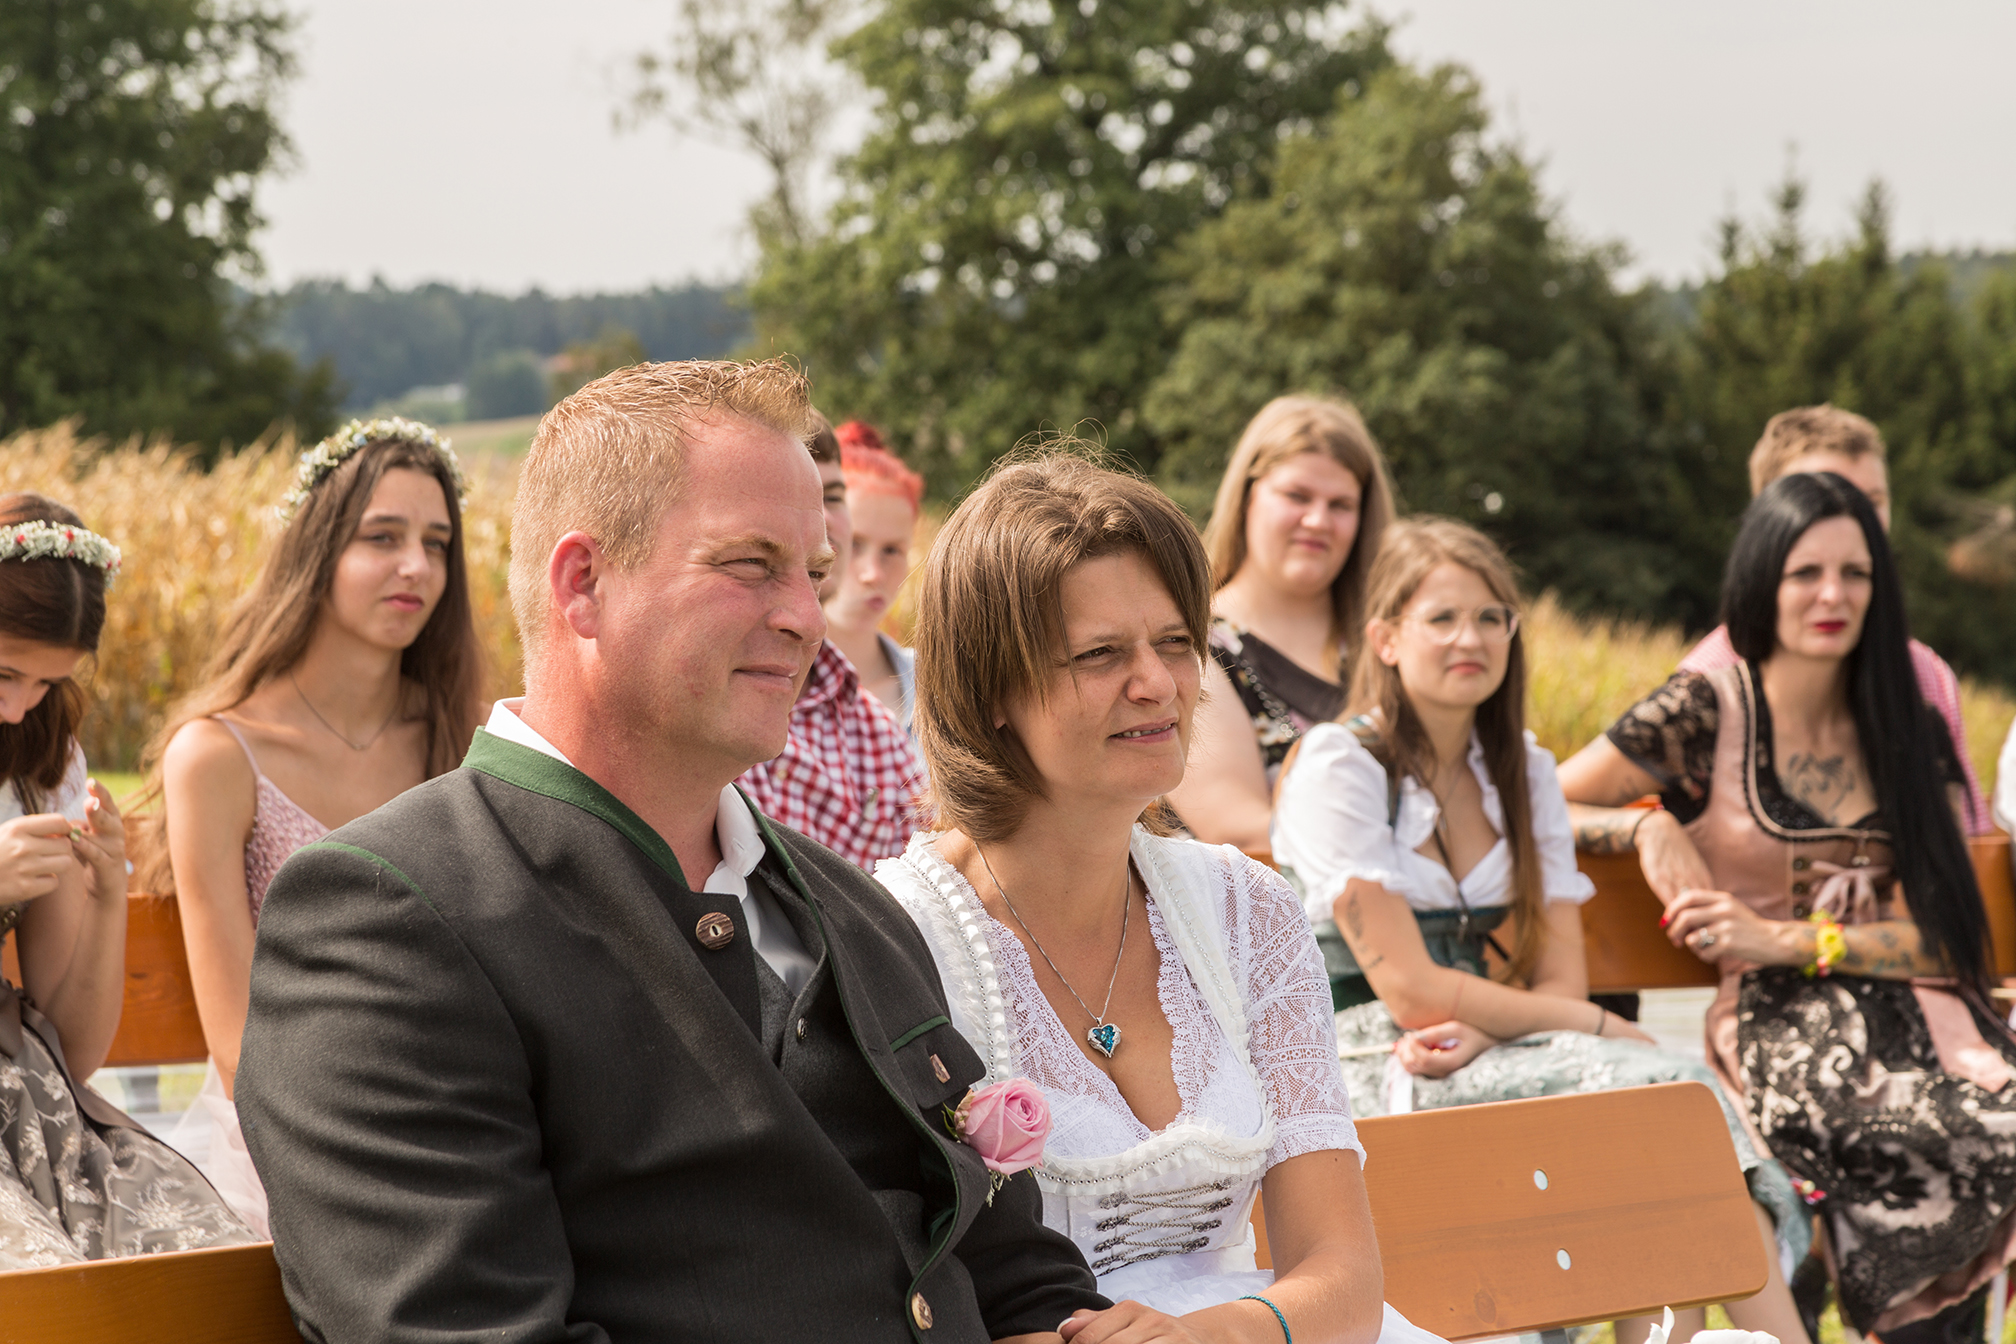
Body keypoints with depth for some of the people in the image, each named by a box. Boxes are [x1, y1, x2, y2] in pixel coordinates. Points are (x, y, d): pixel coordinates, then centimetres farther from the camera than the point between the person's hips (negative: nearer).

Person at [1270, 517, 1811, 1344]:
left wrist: (1480, 1034, -16)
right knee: (1654, 1084, -28)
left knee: (1678, 1093, -27)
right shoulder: (1338, 766, -6)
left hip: (1485, 1060, 6)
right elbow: (1409, 989, -13)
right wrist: (1598, 1025, -11)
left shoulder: (1525, 773, 14)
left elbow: (1561, 977, 6)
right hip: (1371, 1075, -5)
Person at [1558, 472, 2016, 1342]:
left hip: (1917, 1011, 4)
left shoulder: (1910, 730, 13)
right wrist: (1650, 825, -11)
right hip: (1779, 1028, -4)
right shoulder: (1707, 710, 3)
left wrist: (1787, 941, -8)